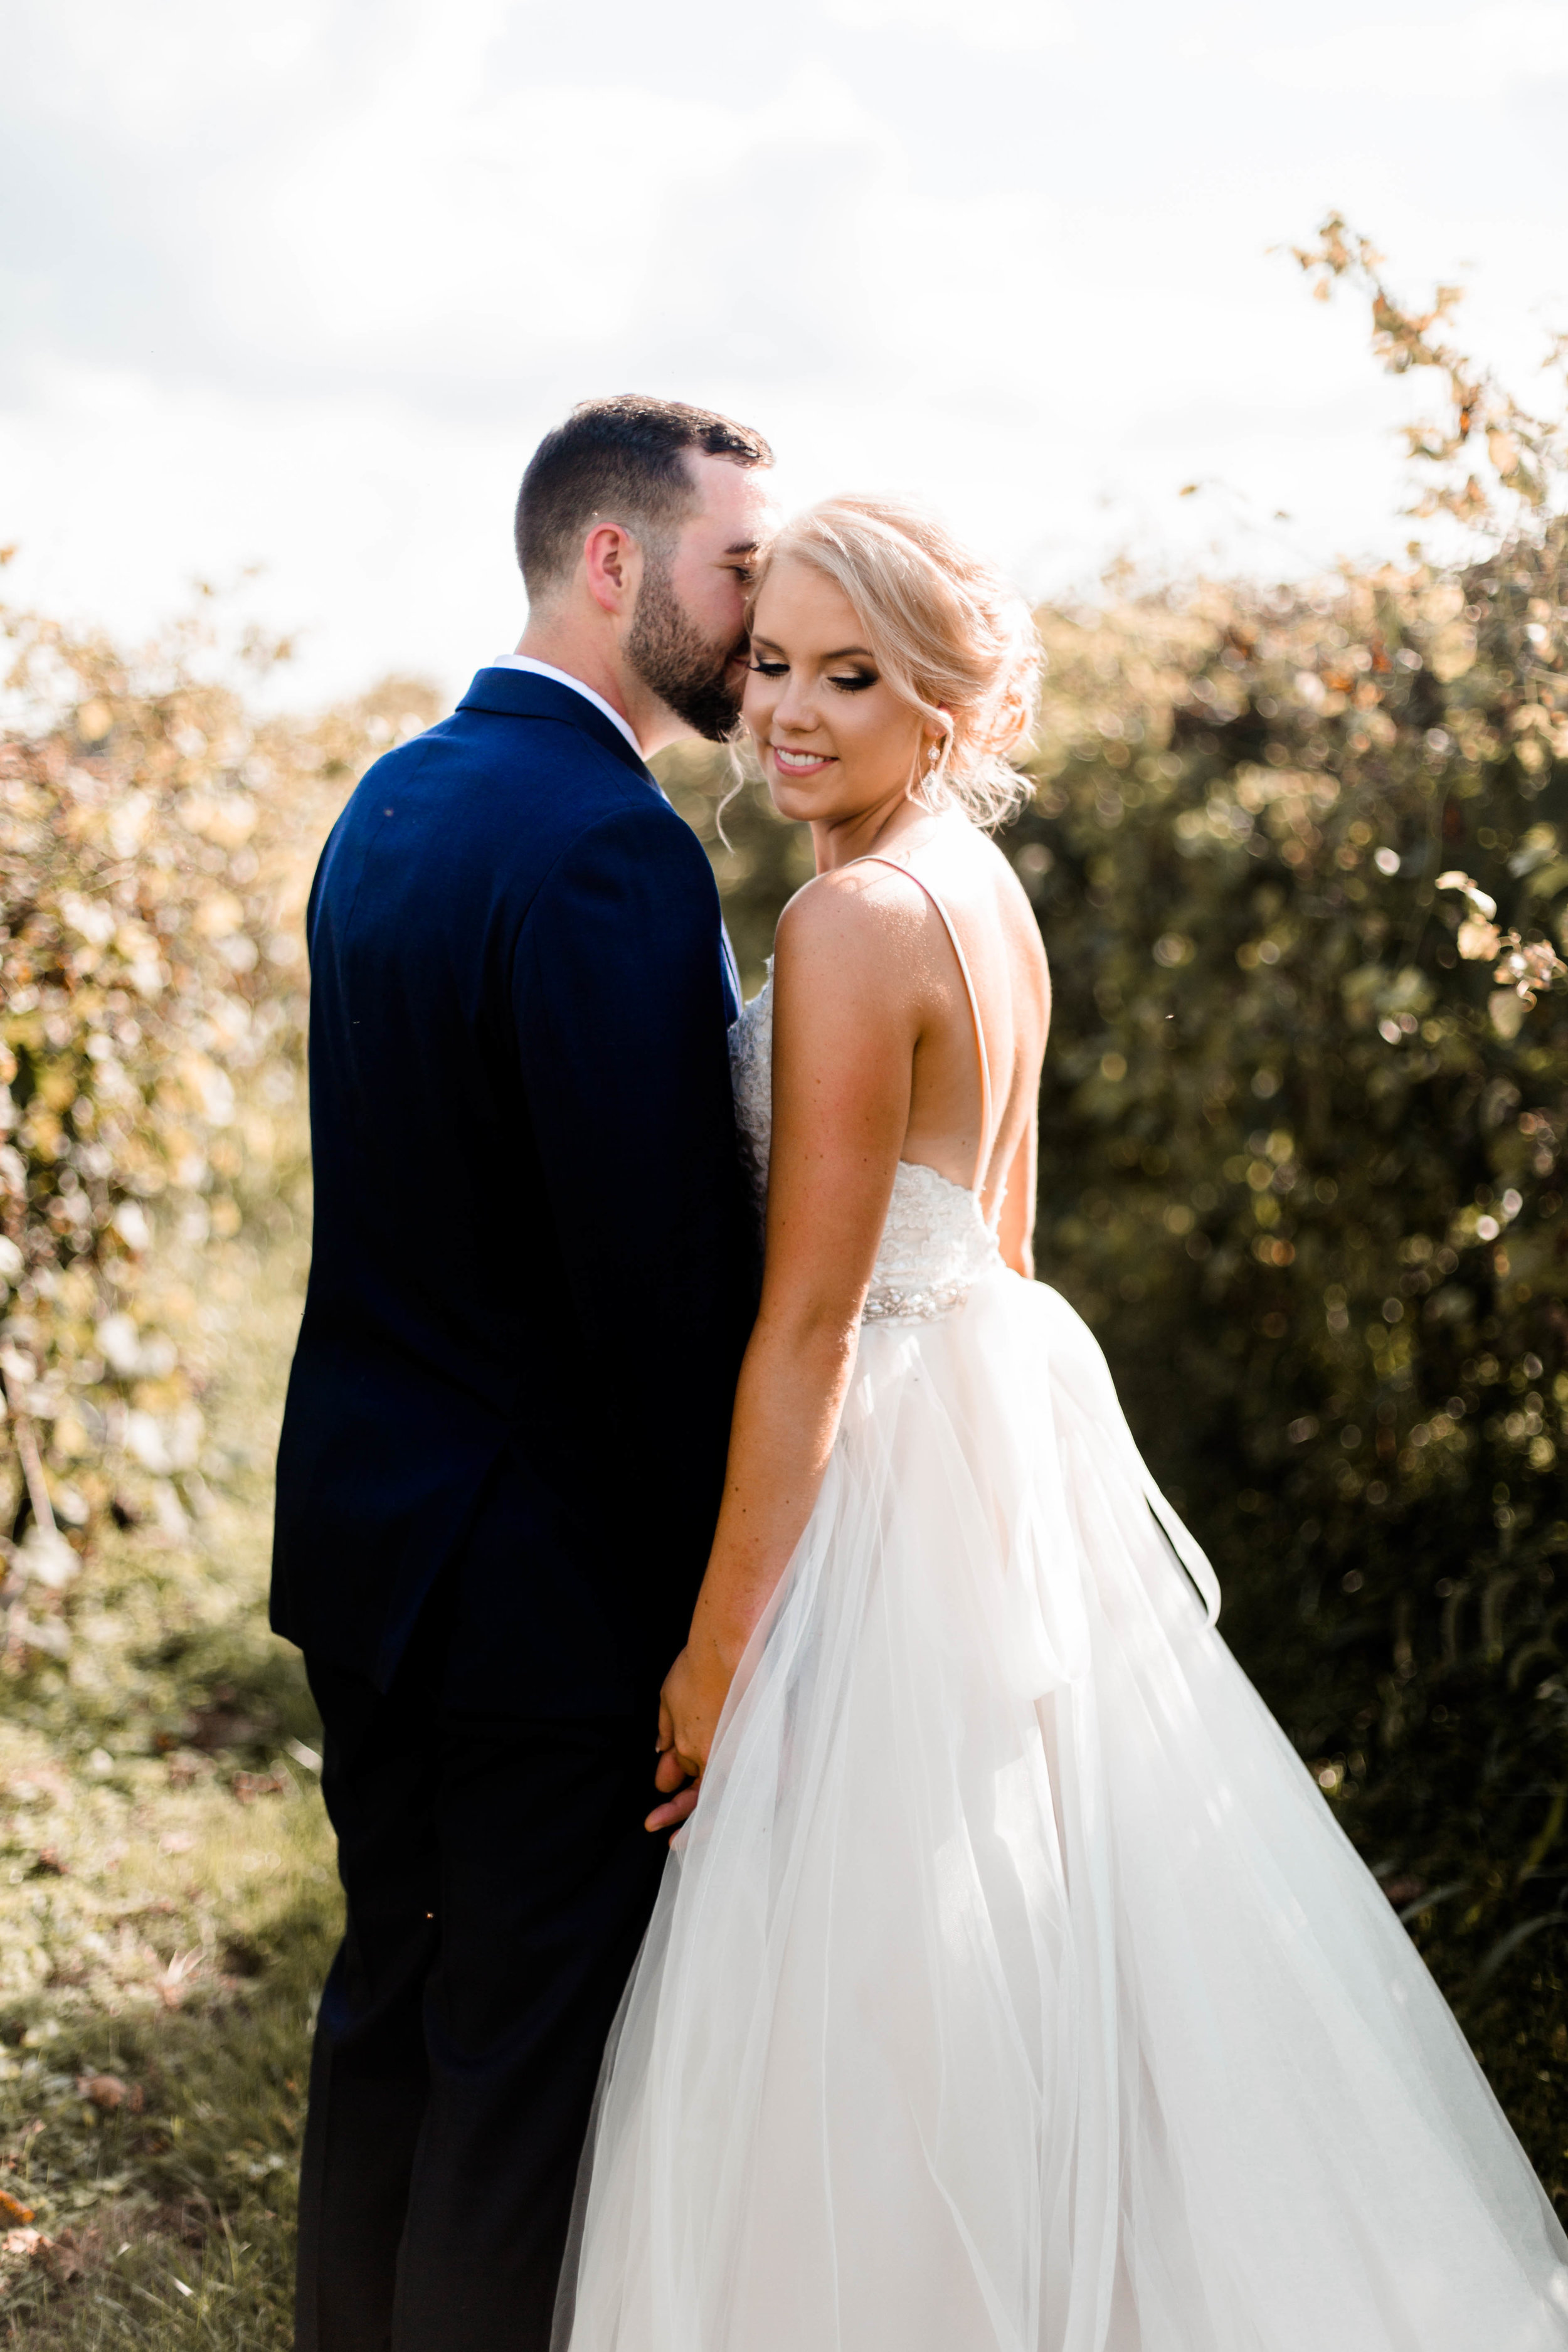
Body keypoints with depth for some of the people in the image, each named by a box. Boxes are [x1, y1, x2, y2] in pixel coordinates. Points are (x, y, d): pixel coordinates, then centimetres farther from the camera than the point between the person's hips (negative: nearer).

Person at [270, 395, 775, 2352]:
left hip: (365, 1531, 9)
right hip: (553, 1584, -9)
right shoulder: (611, 853, -21)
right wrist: (717, 1603, -13)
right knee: (532, 2075, 6)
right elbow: (664, 1275, -23)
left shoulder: (392, 799, 8)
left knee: (388, 2010, 22)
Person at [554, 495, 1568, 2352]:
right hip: (1011, 1413, 9)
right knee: (1047, 1966, 19)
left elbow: (808, 1317, -19)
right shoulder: (988, 892, 9)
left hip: (885, 1468, -9)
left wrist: (715, 1648, -15)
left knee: (874, 2004, 3)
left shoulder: (855, 922, -19)